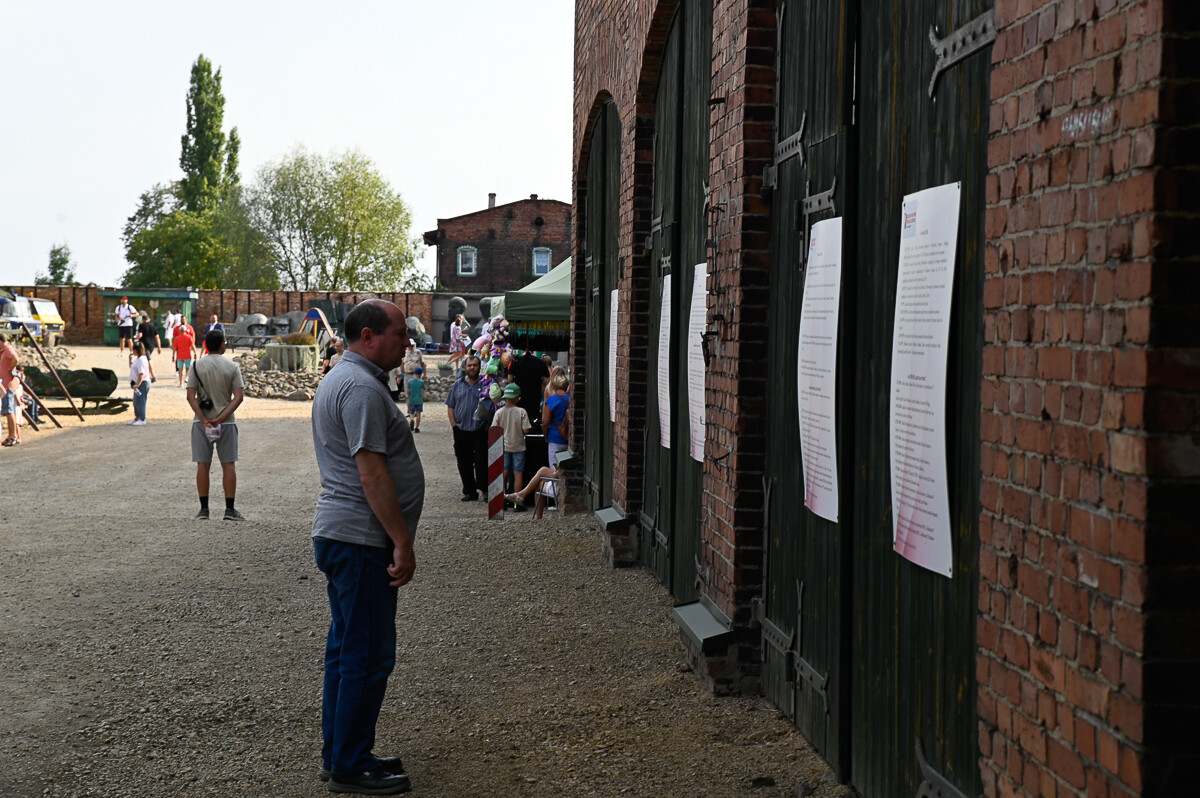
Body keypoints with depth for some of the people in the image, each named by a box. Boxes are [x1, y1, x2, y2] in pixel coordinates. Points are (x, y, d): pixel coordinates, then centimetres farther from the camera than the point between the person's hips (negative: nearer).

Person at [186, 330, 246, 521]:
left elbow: (191, 396, -8)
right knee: (229, 465, 4)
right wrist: (220, 419, -12)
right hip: (227, 422, -1)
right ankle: (230, 509, 2)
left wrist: (204, 420, -11)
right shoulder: (232, 367, -2)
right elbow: (239, 396, -9)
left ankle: (204, 509, 7)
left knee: (202, 465, 6)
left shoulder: (197, 366, -1)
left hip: (201, 422, 1)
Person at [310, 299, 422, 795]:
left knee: (347, 650, 16)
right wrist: (402, 543, -20)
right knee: (368, 656, -4)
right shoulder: (363, 388, -17)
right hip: (361, 540, -11)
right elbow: (372, 474, -22)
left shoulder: (338, 380, 18)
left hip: (338, 535, 11)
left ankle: (338, 755, 24)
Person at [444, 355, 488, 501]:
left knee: (481, 461, -8)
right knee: (464, 463, 6)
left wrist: (488, 425, -5)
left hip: (480, 430, -3)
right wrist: (454, 425, 3)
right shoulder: (457, 384, 10)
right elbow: (450, 407, 12)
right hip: (461, 430, 3)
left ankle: (484, 488, -1)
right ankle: (470, 491, 14)